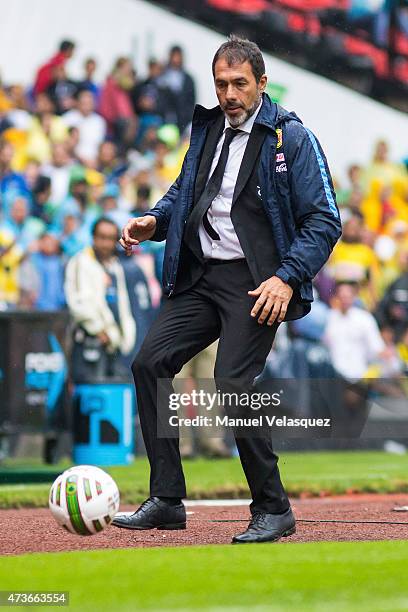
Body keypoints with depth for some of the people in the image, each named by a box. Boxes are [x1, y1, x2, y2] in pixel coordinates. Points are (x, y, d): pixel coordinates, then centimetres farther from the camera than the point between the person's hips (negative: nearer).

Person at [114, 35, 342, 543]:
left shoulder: (292, 138, -6)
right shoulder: (207, 128, 14)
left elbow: (324, 220, -8)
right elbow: (184, 191, 27)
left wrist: (287, 277, -19)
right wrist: (154, 221, 6)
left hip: (256, 283, -7)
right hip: (200, 276, 7)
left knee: (232, 382, -19)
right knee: (150, 363, -5)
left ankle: (273, 510, -4)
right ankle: (166, 501, 2)